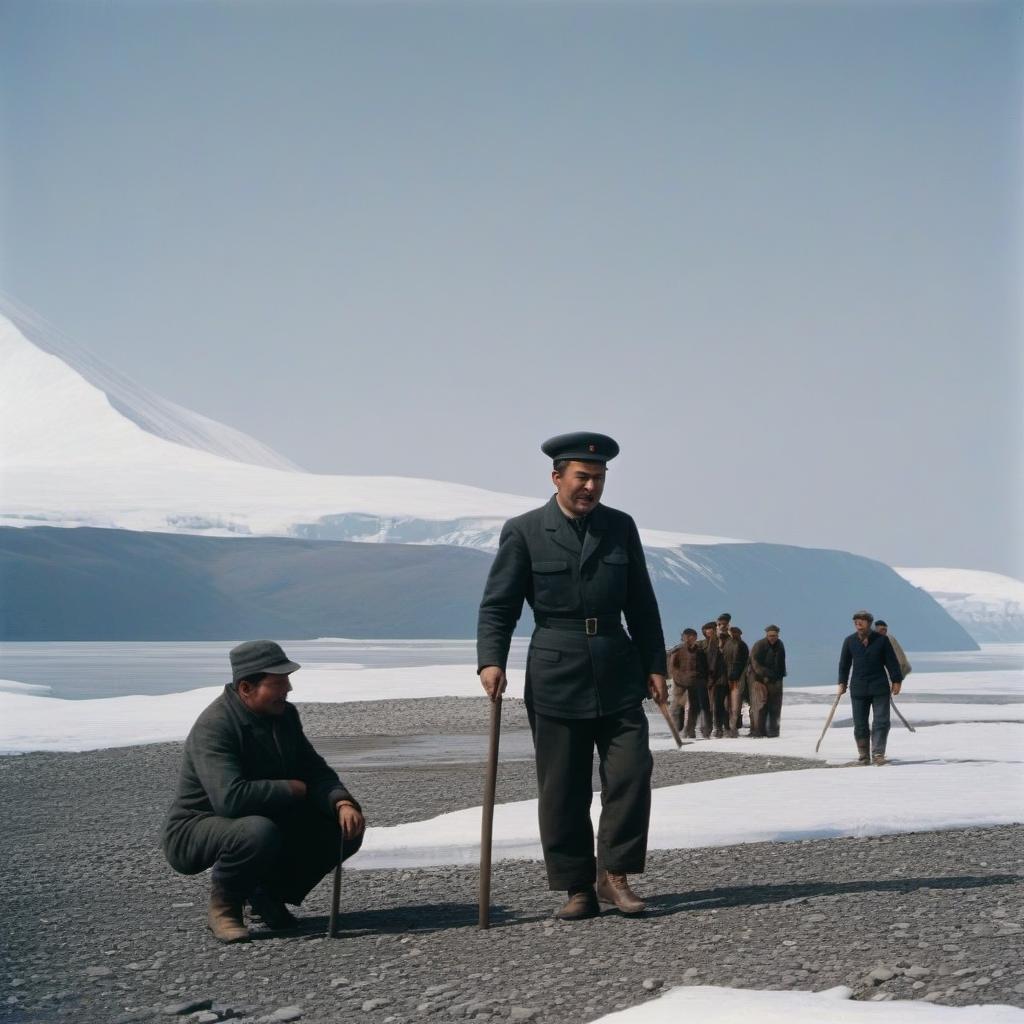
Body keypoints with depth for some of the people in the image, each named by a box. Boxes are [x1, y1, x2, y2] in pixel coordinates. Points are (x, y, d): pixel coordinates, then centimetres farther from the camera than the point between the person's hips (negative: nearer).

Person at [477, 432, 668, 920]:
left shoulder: (620, 527, 9)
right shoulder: (523, 531, 0)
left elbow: (641, 605, 13)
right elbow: (497, 605, -3)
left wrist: (654, 665, 9)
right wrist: (491, 660, -17)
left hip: (617, 674, 3)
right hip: (555, 678, -2)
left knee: (631, 771, -6)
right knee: (562, 789, 2)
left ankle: (614, 874, 6)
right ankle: (578, 888, 11)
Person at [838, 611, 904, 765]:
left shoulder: (882, 640, -2)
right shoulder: (849, 641, 2)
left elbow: (892, 661, 2)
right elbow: (844, 663, 10)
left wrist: (896, 681, 0)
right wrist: (842, 682, 7)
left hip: (880, 688, -1)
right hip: (858, 689, 1)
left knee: (881, 722, -7)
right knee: (860, 724, 2)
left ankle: (878, 754, -7)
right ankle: (863, 755, 12)